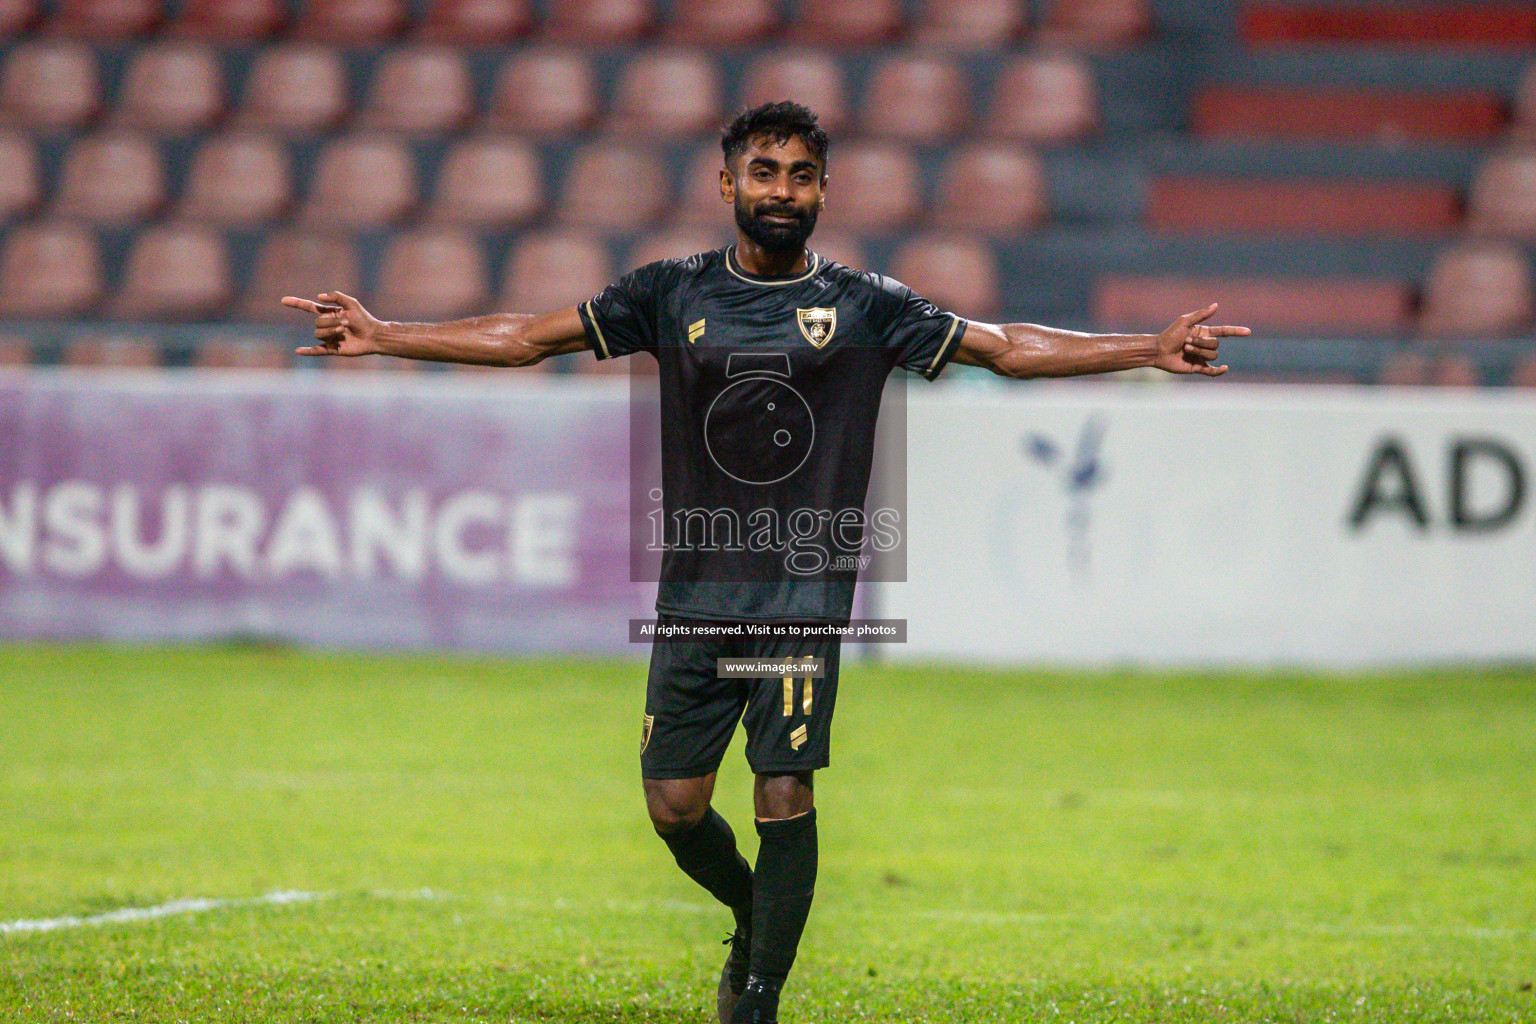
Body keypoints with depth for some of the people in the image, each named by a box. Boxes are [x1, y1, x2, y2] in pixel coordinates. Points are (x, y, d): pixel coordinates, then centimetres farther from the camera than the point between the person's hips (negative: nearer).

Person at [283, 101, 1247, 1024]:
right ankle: (756, 919, 32)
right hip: (696, 592, 2)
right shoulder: (673, 294, 7)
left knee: (786, 796, -11)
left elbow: (1007, 348, 4)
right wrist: (382, 336, 5)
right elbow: (530, 336, 10)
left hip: (805, 593, -2)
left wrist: (1152, 349, -4)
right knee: (675, 804, 2)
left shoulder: (866, 306, 3)